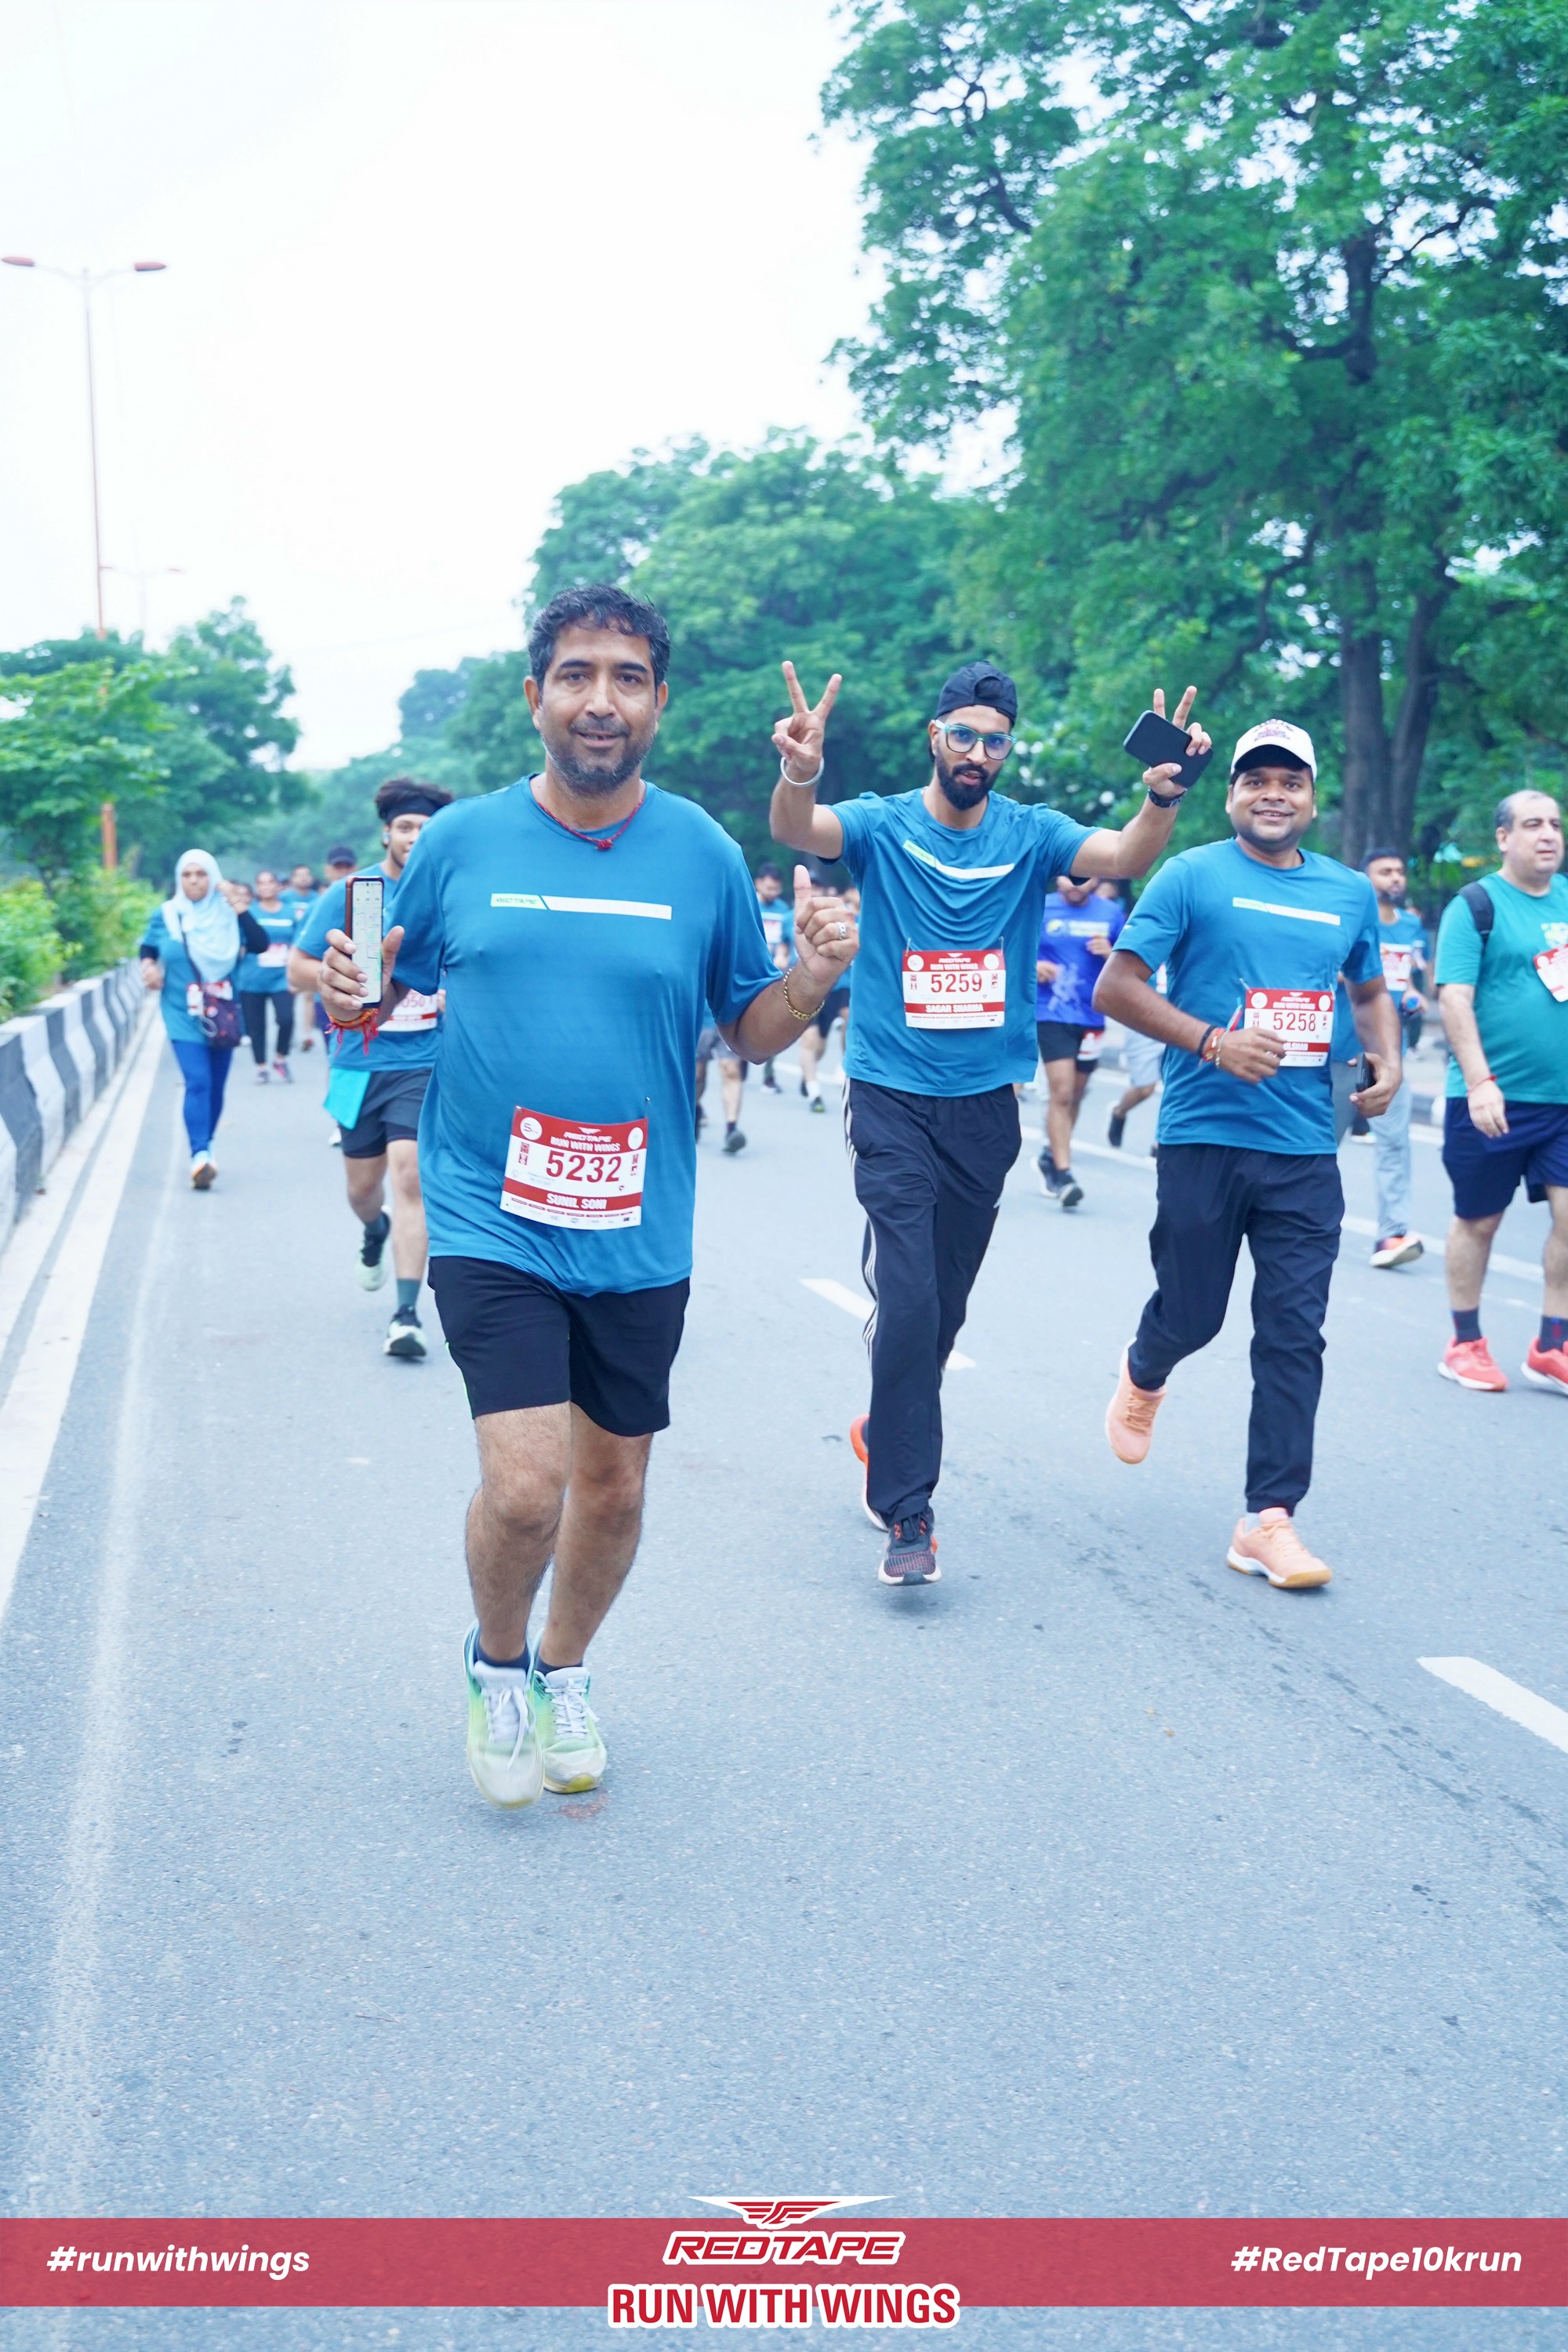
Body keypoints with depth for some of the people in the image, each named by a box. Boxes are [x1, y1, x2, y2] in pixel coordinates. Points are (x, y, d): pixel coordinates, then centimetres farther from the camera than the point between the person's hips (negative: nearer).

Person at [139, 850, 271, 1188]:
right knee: (197, 1082, -17)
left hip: (222, 1016, 2)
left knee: (216, 1086, 9)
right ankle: (200, 1155, -25)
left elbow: (260, 944, -10)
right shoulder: (166, 915, 2)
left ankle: (204, 1150, 26)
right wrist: (148, 964, -4)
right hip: (184, 1017, -2)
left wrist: (241, 910, -19)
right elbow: (147, 947, 17)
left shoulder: (227, 915, 2)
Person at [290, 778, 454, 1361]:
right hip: (360, 1063, 2)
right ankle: (375, 1230, 50)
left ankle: (406, 1314, -14)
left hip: (425, 1063, -2)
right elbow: (298, 970, 4)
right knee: (362, 1185, 12)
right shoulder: (348, 894, 0)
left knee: (409, 1174, -16)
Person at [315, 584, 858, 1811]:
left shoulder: (704, 854, -2)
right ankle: (497, 1663, 19)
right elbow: (393, 980, 9)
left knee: (613, 1487, 14)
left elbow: (750, 1028, 4)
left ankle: (564, 1670, 43)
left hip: (640, 1234, 2)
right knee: (525, 1486, -14)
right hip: (491, 1220, -2)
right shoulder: (463, 840, -3)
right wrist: (349, 989, -14)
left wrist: (813, 976, -16)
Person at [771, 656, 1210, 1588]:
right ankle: (909, 1513, -6)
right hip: (892, 1099, -3)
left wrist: (1165, 795, -37)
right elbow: (798, 831, -23)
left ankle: (889, 1429, 41)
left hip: (986, 1104, 3)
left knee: (945, 1304, 14)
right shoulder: (882, 825, -4)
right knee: (907, 1300, -12)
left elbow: (1126, 856, -16)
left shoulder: (1032, 835, 1)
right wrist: (799, 774, -47)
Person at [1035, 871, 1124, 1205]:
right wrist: (1032, 965, -14)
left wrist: (1109, 954, -11)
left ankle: (1051, 1155, 34)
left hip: (1092, 1016, 3)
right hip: (1052, 1014, -3)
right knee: (1061, 1091, -14)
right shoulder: (1040, 908, 0)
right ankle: (1062, 1173, -11)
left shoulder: (1112, 914, 5)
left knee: (1075, 1095, 15)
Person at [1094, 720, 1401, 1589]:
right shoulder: (1192, 876, -3)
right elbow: (1115, 988, -7)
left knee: (1294, 1334, -1)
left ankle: (1269, 1520, 5)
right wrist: (1213, 1041, -18)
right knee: (1191, 1313, 8)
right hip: (1204, 1136, -3)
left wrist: (1387, 1063, 6)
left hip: (1306, 1149, 3)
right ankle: (1144, 1378, 45)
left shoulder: (1349, 892, 11)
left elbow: (1370, 991, 26)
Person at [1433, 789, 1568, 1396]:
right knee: (1478, 1220, 7)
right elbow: (1454, 998, -14)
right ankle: (1465, 1344, 21)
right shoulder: (1476, 905, -7)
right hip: (1494, 1096, -4)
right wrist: (1479, 1082, -21)